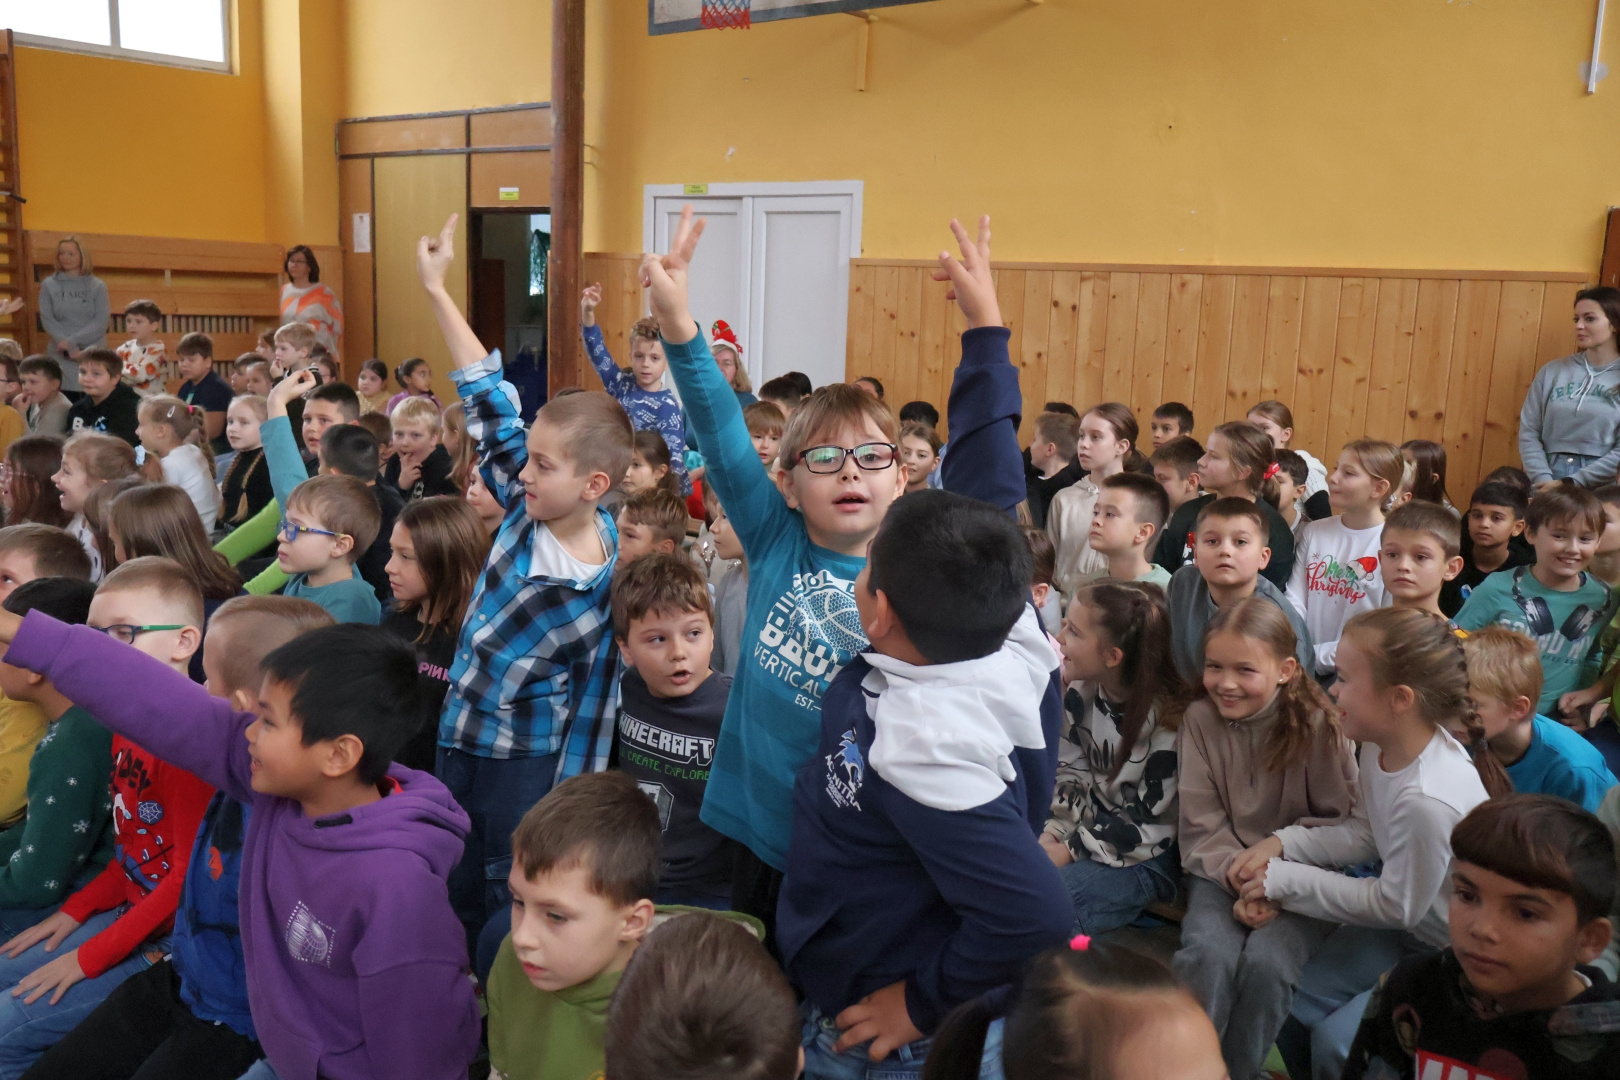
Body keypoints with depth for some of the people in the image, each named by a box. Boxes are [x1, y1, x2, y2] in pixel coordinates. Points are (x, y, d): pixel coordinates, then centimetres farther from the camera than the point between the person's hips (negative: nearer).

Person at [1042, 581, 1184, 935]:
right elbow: (1070, 773, 5)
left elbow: (1148, 824, -17)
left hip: (1145, 857, -6)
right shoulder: (1082, 692, -1)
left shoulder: (1167, 717, -20)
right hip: (1091, 825, 6)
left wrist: (1071, 851, -17)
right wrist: (1053, 833, -12)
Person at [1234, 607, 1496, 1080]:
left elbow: (1395, 907, -22)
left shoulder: (1428, 800, -38)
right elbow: (1364, 833, 2)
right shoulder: (1383, 744, -13)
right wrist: (1283, 843, -12)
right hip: (1409, 922, 7)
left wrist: (1288, 880, -16)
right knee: (1293, 1003, 3)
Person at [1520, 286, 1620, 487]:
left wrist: (1570, 484, -12)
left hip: (1600, 491, -2)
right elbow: (1528, 432, 4)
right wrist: (1543, 479, -9)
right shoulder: (1552, 372, 9)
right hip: (1547, 487, 2)